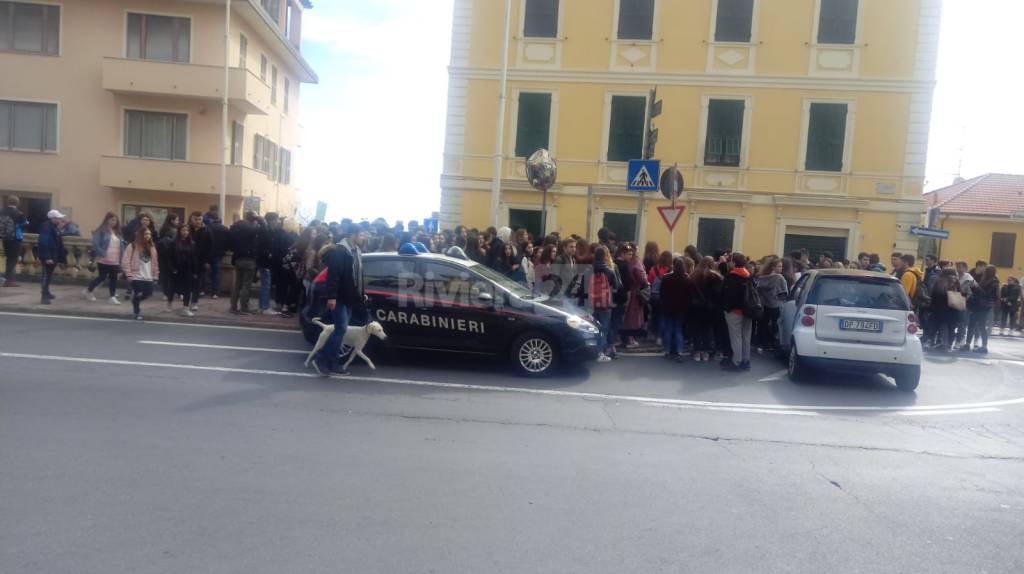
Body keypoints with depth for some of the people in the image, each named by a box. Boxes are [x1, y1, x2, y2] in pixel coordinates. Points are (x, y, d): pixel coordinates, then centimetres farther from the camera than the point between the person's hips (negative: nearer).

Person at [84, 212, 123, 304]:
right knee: (102, 277, 4)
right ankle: (88, 291, 25)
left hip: (115, 261, 6)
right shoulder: (101, 231, -7)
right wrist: (102, 254, -23)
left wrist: (121, 258, 5)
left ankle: (113, 297, 6)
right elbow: (96, 244, -15)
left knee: (114, 278, 3)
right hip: (104, 260, -6)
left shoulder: (117, 232, 13)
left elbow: (121, 245, 14)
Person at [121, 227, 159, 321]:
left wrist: (155, 275, 12)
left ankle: (136, 303, 35)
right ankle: (137, 312, 19)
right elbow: (125, 262, -9)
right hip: (136, 277, -5)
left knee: (148, 294, 5)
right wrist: (129, 274, -13)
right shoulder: (132, 247, -7)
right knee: (137, 295, -1)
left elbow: (155, 262, 15)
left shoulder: (152, 247, 12)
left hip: (148, 277, 5)